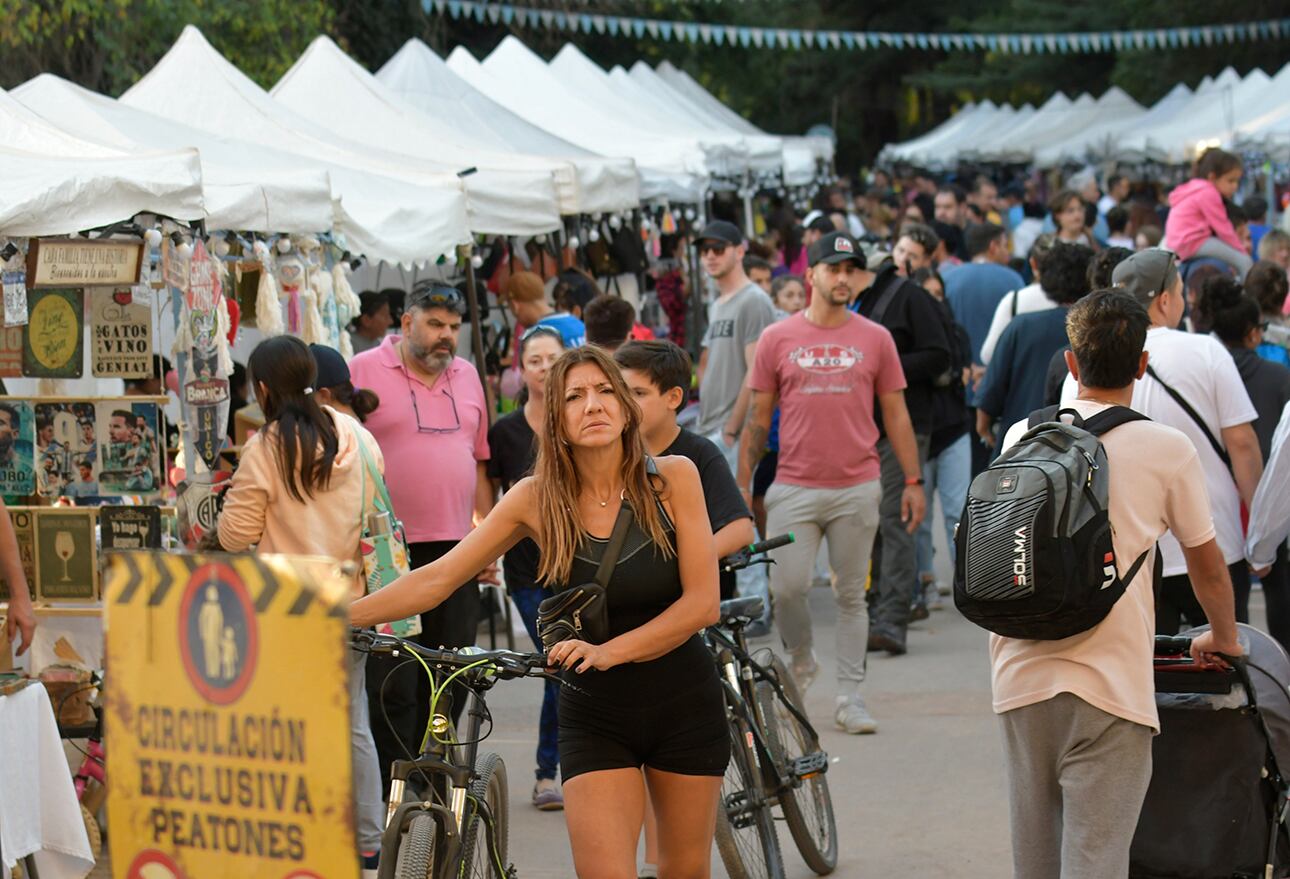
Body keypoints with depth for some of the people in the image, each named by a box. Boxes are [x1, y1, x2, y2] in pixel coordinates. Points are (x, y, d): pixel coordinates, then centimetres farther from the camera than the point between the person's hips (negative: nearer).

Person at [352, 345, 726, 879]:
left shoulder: (673, 478, -9)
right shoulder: (538, 499, -7)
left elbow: (702, 602, -12)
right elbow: (436, 579, -5)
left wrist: (608, 651, -23)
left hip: (685, 708, 0)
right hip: (595, 718, 0)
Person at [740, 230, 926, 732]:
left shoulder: (876, 339, 5)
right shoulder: (778, 339, 3)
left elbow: (895, 414, 9)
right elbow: (759, 418, 8)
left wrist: (913, 481, 4)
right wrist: (742, 483, 4)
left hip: (857, 488, 1)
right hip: (794, 487, 0)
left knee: (851, 595, 5)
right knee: (787, 586, -7)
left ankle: (849, 696, 12)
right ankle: (800, 661, 21)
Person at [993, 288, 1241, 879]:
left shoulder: (1021, 437, 8)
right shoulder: (1167, 450, -2)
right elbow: (1208, 569, 11)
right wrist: (1222, 640, 30)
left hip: (1020, 677, 4)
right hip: (1108, 686, -4)